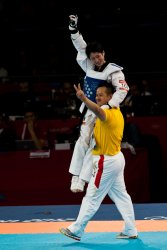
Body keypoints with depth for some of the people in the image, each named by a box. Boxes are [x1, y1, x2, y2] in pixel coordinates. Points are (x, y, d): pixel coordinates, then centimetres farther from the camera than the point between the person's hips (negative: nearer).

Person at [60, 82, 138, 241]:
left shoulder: (108, 114, -22)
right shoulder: (117, 112, 10)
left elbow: (97, 110, -46)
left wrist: (83, 98, -62)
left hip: (106, 162, -10)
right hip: (116, 158, 10)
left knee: (92, 198, -3)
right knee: (121, 195, 14)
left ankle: (76, 230, 4)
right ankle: (130, 231, 17)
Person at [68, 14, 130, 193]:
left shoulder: (113, 71, -13)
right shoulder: (89, 67, 4)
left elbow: (123, 89, -26)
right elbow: (81, 47, 7)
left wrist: (109, 106, -36)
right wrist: (73, 28, -4)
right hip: (90, 111, 5)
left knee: (95, 145, -8)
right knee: (83, 141, -6)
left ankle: (82, 179, -8)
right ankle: (77, 176, -2)